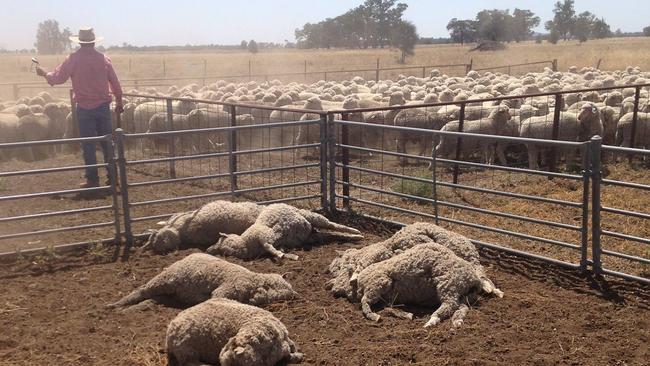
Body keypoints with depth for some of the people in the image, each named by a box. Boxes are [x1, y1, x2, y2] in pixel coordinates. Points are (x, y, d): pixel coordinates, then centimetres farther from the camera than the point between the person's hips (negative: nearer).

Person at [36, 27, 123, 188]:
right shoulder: (104, 58, 2)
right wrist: (119, 102, 17)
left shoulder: (74, 58, -6)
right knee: (107, 142, 9)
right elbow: (115, 83, 6)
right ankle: (112, 176, 11)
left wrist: (45, 74, 18)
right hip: (103, 106, 2)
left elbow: (58, 78, -2)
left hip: (84, 108, -2)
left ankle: (92, 179, 5)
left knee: (88, 145, 4)